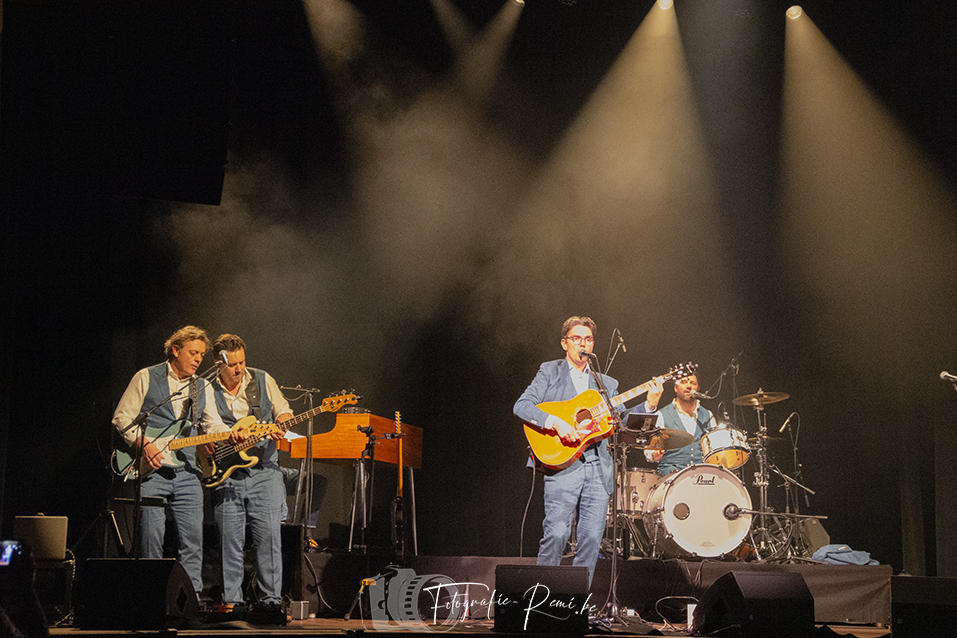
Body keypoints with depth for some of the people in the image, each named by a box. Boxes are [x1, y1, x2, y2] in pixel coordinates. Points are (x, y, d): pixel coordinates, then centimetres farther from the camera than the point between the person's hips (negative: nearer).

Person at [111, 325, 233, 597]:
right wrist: (143, 444, -13)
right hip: (152, 470, -4)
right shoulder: (146, 378, 2)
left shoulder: (203, 388, 15)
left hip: (187, 472, 4)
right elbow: (121, 417, 1)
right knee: (152, 539, -3)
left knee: (193, 539, -1)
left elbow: (213, 425, 8)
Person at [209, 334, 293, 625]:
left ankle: (270, 601, -2)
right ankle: (231, 601, 13)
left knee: (269, 536, -7)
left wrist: (279, 427, -9)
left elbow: (284, 411, 12)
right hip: (226, 474, 0)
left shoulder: (262, 380, 5)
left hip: (263, 470, 0)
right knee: (230, 540, 2)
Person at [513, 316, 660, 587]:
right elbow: (521, 406, -3)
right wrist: (555, 423, -17)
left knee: (592, 538, 0)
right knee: (556, 533, -13)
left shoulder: (607, 384, 20)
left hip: (598, 468, 4)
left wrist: (649, 404, -1)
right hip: (563, 465, -4)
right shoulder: (550, 372, 9)